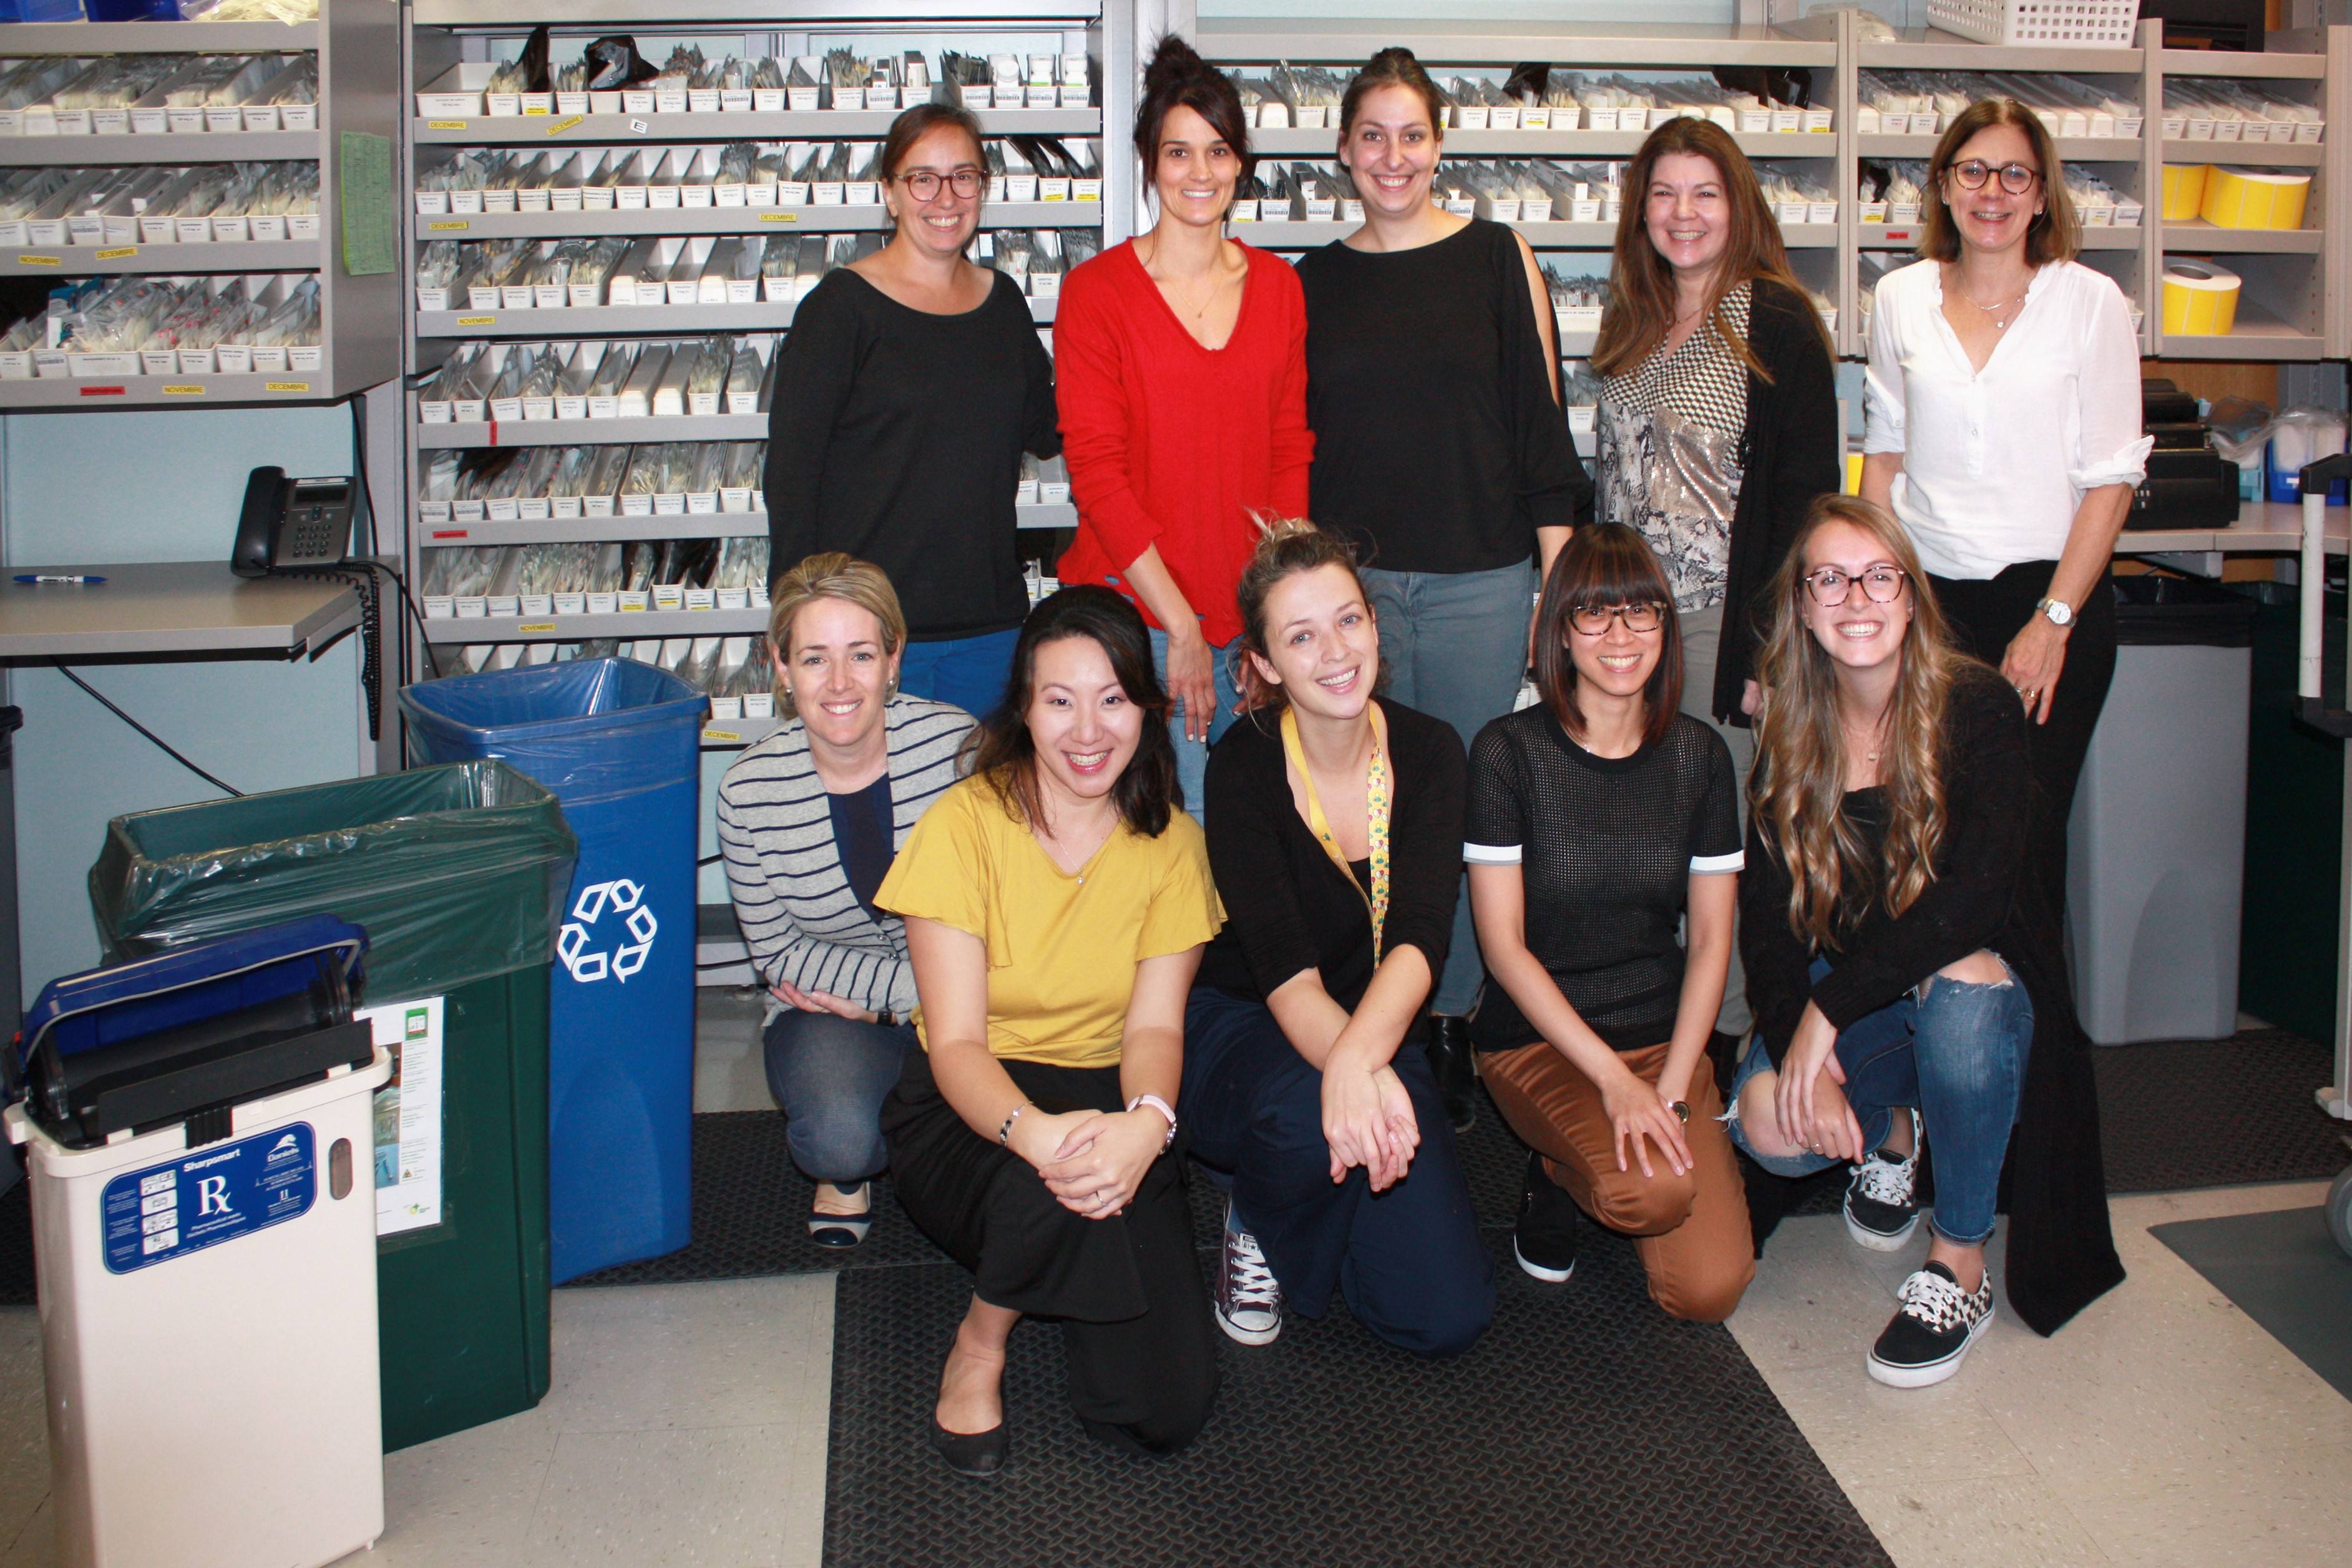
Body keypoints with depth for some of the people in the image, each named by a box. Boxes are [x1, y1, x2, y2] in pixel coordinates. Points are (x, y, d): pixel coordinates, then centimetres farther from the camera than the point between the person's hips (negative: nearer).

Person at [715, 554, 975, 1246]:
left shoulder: (954, 743, -15)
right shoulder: (749, 793, -13)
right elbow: (777, 951, -4)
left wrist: (881, 1004, -15)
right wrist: (907, 988, -18)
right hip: (826, 1006, 0)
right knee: (842, 1137, -31)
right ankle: (845, 1170, 10)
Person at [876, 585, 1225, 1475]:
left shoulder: (1169, 841, 1)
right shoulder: (965, 825, -11)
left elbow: (1154, 1024, -8)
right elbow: (956, 1042, -16)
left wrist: (1146, 1122, -32)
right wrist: (1033, 1131, -38)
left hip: (1108, 1102, 3)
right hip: (970, 1109, -2)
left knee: (1164, 1414, -13)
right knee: (1053, 1189, -39)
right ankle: (980, 1345, -7)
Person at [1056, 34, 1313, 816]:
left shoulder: (1278, 287, 10)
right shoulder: (1097, 290, -2)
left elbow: (1291, 448, 10)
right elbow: (1095, 468, -6)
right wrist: (1181, 626, -10)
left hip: (1253, 612, 4)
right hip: (1136, 609, -3)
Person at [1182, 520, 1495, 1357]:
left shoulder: (1428, 753, -9)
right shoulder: (1242, 767, -17)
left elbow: (1419, 940, -24)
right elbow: (1282, 966, -27)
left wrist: (1360, 1059, -45)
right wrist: (1351, 1072, -49)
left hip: (1376, 1032, 3)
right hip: (1241, 1030, -3)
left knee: (1447, 1316, -10)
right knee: (1307, 1114, -39)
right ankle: (1255, 1223, -2)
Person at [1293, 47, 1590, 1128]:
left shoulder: (1498, 258, 5)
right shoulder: (1313, 282, 10)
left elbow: (1540, 422, 3)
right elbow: (1289, 447, 13)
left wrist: (1559, 578, -2)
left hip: (1480, 580, -1)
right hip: (1350, 580, 1)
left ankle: (1453, 1020, 16)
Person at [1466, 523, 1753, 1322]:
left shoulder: (1699, 755, 3)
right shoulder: (1509, 753, -9)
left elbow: (1710, 939, 3)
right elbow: (1502, 942, -10)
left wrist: (1670, 1089, -10)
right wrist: (1613, 1078, -18)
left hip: (1664, 1035, 3)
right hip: (1536, 1037, -3)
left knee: (1707, 1290, -13)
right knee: (1653, 1189, -32)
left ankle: (1627, 1147, 16)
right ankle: (1557, 1168, 3)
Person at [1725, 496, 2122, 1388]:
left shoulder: (1978, 710, -15)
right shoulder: (1789, 736, -3)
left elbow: (1976, 896, -26)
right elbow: (1766, 922, -7)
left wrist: (1830, 1006, -30)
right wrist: (1802, 1057, -24)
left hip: (1984, 984, -3)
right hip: (1849, 1004, 3)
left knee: (1963, 981, -39)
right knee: (1767, 1125, -25)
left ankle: (1961, 1261, -20)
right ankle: (1891, 1130, 12)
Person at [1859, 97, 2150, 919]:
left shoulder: (2090, 302, 0)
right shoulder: (1902, 298, 8)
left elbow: (2110, 480, -2)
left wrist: (2052, 622, -9)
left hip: (2053, 597, -2)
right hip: (1928, 598, 2)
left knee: (2027, 834, -4)